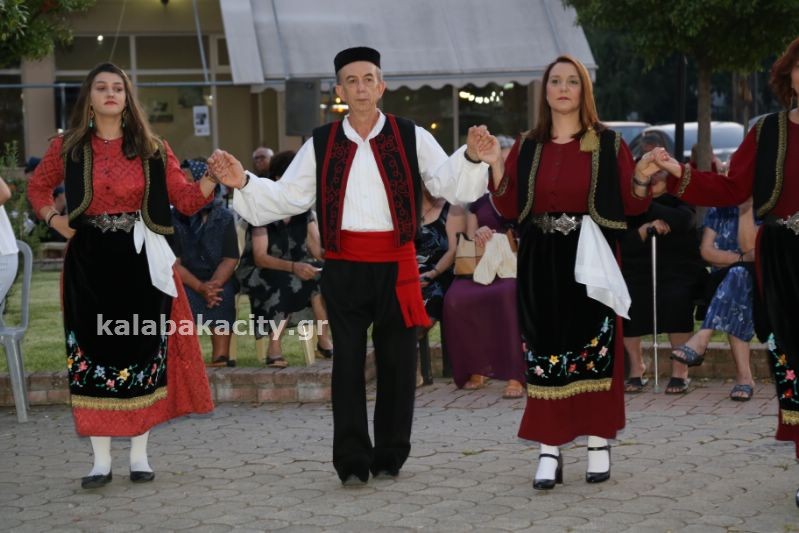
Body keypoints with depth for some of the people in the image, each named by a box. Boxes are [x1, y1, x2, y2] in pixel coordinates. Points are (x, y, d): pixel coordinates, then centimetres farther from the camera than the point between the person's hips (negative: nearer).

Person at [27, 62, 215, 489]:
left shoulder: (152, 149, 4)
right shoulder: (68, 147, 4)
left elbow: (186, 199, 1)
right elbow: (38, 187, 19)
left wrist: (212, 177, -17)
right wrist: (52, 218, 1)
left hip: (140, 262, 0)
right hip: (89, 263, 0)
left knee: (143, 352, 3)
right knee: (92, 355, 0)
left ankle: (139, 455, 14)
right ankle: (101, 460, 8)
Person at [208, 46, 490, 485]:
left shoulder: (412, 138, 4)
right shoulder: (320, 145, 8)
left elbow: (450, 184, -5)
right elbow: (285, 197, 7)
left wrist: (471, 157, -24)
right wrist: (243, 183, -8)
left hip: (396, 264, 0)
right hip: (344, 266, 1)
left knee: (397, 363, 5)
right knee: (348, 363, 0)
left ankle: (390, 457, 17)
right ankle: (352, 461, 4)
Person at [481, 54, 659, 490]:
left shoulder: (608, 144, 3)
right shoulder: (528, 147, 10)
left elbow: (630, 206, 1)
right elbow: (509, 208, 5)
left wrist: (642, 177, -17)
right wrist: (495, 164, -6)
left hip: (590, 261, -2)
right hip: (540, 263, 2)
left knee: (595, 350, -2)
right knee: (544, 354, 0)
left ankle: (599, 445, 8)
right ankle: (549, 451, 4)